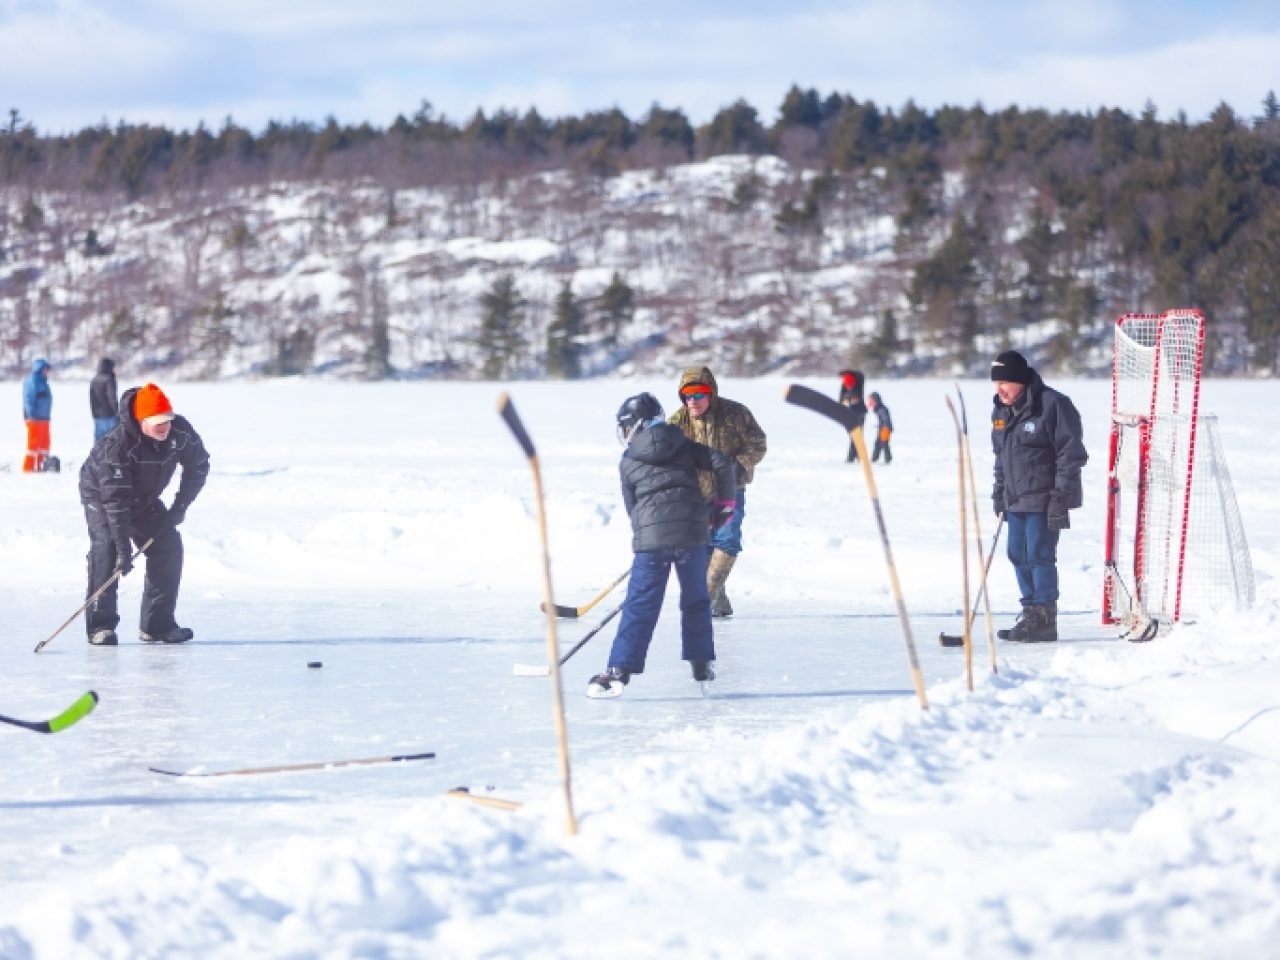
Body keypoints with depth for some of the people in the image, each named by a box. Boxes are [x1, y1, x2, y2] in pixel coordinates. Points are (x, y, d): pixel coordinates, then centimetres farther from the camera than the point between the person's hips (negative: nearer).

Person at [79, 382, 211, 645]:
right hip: (100, 493, -6)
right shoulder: (118, 445, -38)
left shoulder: (181, 432, -23)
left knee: (168, 547, -3)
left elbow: (198, 466, -4)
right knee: (106, 548, -23)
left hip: (144, 498, 6)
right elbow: (115, 499, -39)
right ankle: (100, 625, -19)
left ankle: (156, 624, 4)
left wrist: (180, 507, -11)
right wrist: (124, 549, -42)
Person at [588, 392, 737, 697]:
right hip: (691, 532, 2)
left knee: (640, 606, -3)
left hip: (650, 537, -2)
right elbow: (722, 464, 5)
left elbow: (632, 508, 13)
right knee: (696, 600, 19)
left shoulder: (628, 463, 9)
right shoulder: (684, 445, 12)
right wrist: (724, 502, 18)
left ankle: (619, 671, -11)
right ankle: (701, 663, 23)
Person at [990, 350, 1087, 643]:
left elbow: (1070, 454, -14)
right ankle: (1031, 614, 18)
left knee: (1039, 556, -8)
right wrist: (999, 492, 17)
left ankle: (1044, 620, -2)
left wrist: (1061, 496, -17)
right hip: (1016, 499, 8)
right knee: (1018, 555, 9)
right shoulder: (1001, 411, 12)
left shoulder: (1052, 405, -13)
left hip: (1044, 500, -8)